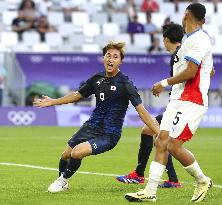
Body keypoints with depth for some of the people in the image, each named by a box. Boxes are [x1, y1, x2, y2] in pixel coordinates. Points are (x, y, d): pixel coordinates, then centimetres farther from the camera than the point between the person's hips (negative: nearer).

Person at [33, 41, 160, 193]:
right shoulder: (97, 79, 3)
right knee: (66, 155, 10)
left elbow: (141, 110, -18)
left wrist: (159, 132, -27)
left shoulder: (125, 84, -15)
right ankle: (61, 181, 42)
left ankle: (64, 179, 6)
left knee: (77, 152, -24)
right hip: (91, 126, 6)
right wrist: (52, 102, 26)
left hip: (109, 134, -6)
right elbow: (78, 95, 20)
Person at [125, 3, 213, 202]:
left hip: (191, 102, -10)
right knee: (161, 142, 1)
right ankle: (150, 191, 1)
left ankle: (202, 181, 6)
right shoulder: (193, 39, 18)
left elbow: (190, 72, -20)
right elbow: (210, 71, 29)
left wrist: (164, 83, -11)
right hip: (178, 100, 10)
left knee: (174, 145, -14)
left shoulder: (198, 40, -13)